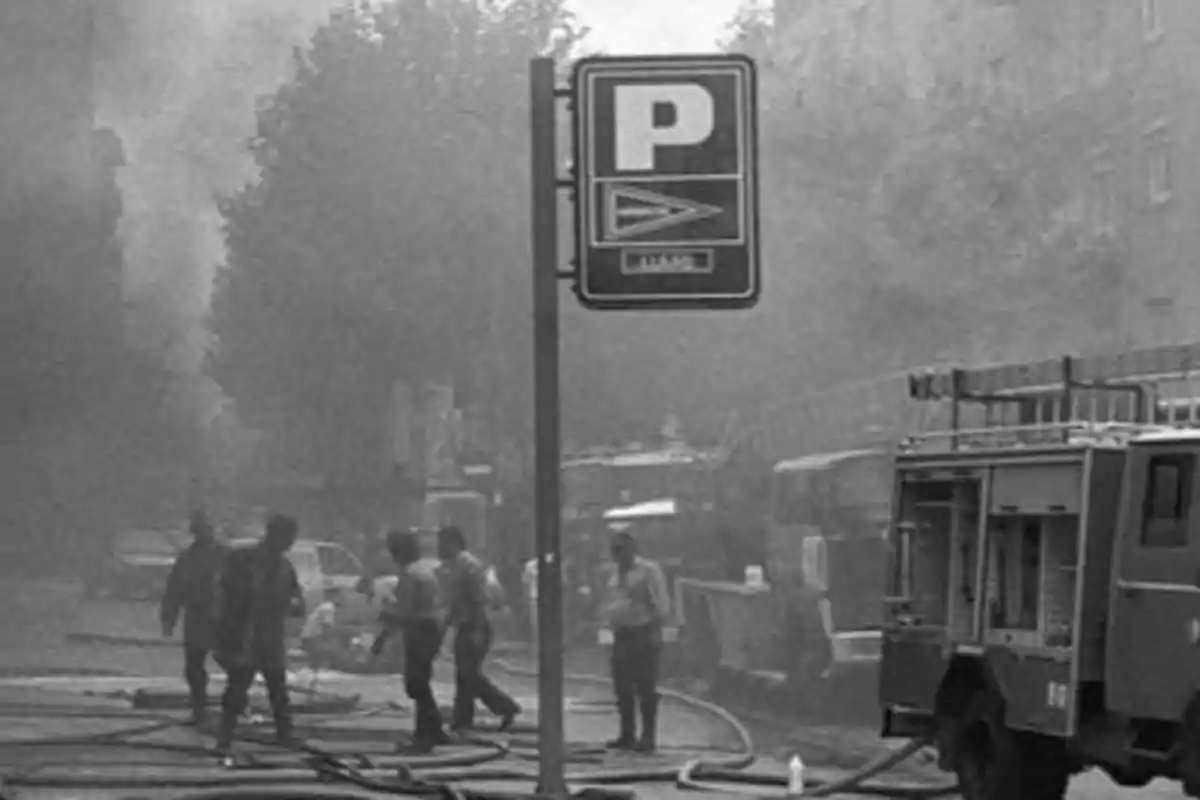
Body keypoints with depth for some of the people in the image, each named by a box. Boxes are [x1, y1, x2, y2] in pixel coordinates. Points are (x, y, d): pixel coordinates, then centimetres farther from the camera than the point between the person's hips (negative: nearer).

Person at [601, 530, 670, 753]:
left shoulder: (649, 570, -6)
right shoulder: (616, 574, 16)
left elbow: (661, 602, -9)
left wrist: (656, 629, -14)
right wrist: (612, 623, 12)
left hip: (644, 632, -7)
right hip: (621, 634, 7)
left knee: (646, 688, -6)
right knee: (622, 687, 9)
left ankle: (647, 737, -3)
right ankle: (627, 735, 17)